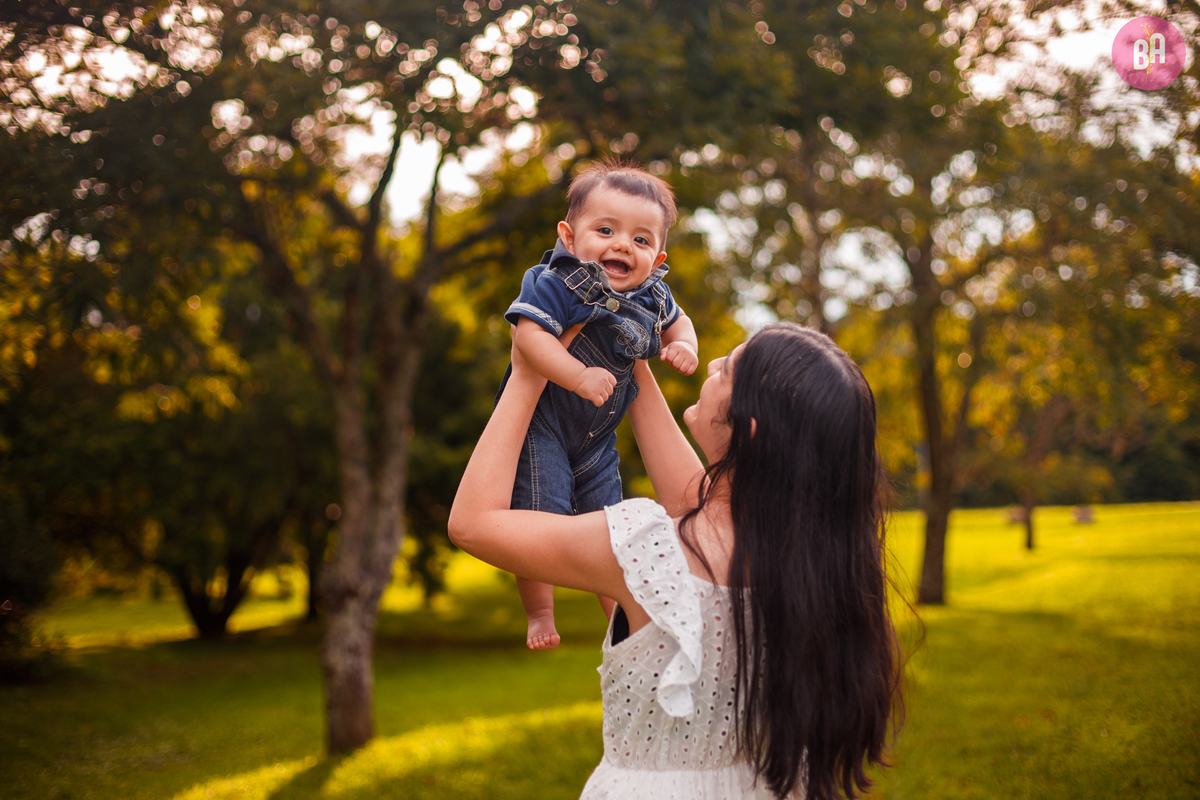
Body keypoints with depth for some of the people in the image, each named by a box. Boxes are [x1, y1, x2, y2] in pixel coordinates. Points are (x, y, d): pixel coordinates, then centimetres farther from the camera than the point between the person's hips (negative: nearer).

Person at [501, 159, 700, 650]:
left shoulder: (651, 296, -2)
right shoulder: (557, 283, -23)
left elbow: (677, 321, 18)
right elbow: (529, 333, -36)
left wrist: (682, 346, -4)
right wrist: (579, 377, -42)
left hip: (597, 434, 6)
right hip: (540, 424, -6)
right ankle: (539, 613, 9)